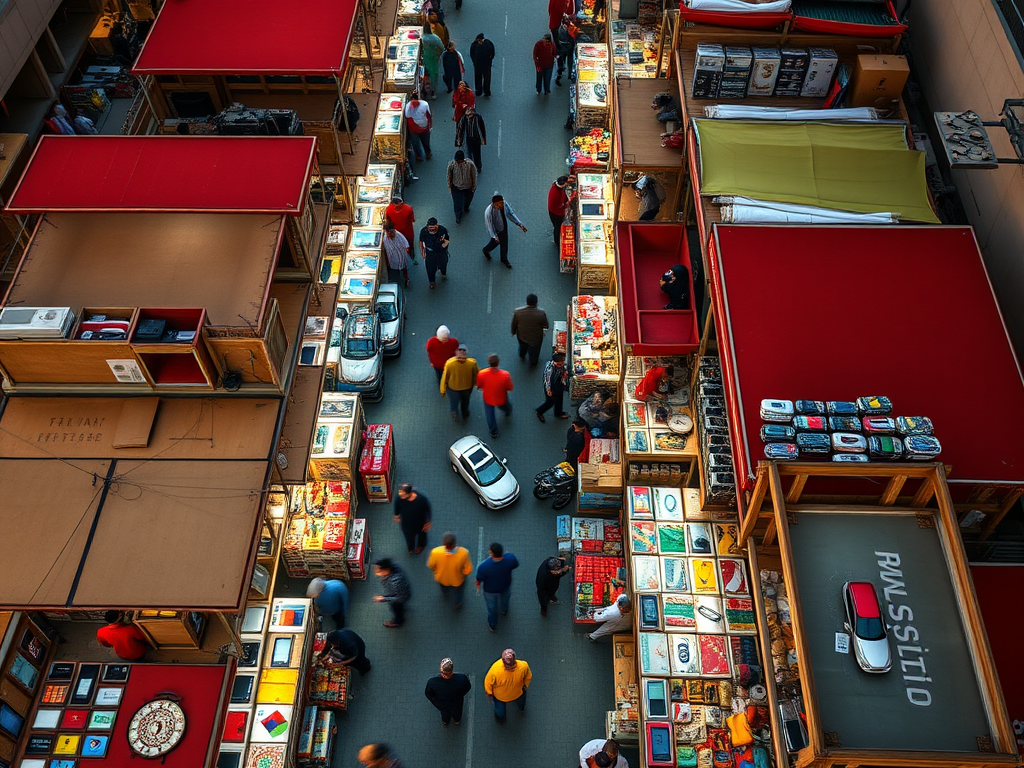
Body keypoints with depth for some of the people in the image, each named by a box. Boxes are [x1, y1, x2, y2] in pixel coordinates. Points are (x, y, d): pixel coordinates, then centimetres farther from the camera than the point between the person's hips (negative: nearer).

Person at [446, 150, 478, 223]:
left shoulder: (470, 164, -31)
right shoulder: (451, 165, -28)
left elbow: (474, 176, -14)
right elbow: (449, 177, -10)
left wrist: (474, 188, -3)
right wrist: (449, 187, 2)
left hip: (468, 187, 1)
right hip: (456, 187, -1)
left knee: (467, 200, 29)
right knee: (457, 204, 12)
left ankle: (465, 208, 67)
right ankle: (458, 217, 45)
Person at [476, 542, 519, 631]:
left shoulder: (484, 566, -43)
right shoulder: (510, 558, -36)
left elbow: (479, 580, -22)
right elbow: (516, 565, -11)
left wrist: (478, 585, 2)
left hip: (490, 590, -2)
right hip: (506, 585, 2)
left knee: (492, 607, 28)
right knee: (505, 598, 37)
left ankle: (492, 625, 56)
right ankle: (504, 610, 69)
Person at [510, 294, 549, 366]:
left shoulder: (518, 312, -26)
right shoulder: (541, 313, -30)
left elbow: (514, 324, -9)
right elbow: (546, 326, -14)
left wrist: (513, 332, 11)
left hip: (522, 336, 2)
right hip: (536, 338, -2)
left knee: (522, 346, 36)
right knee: (534, 351, 28)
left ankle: (522, 356, 65)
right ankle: (533, 363, 53)